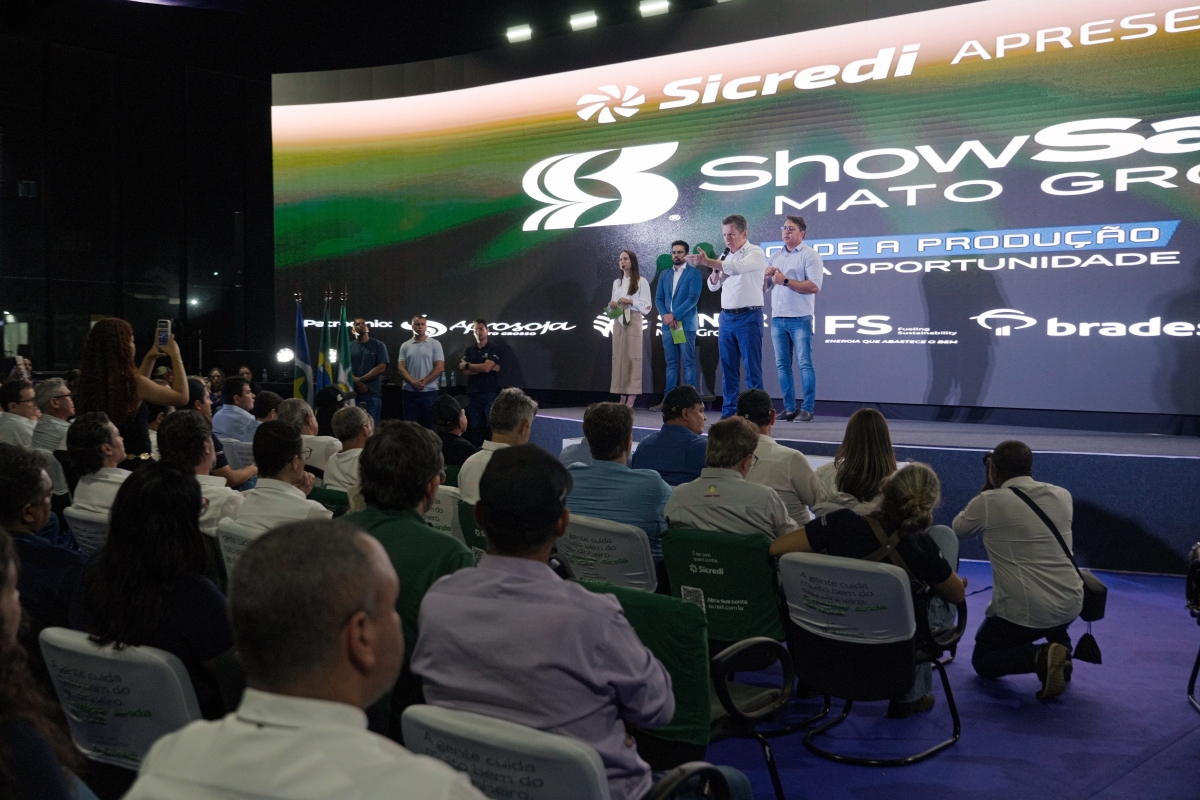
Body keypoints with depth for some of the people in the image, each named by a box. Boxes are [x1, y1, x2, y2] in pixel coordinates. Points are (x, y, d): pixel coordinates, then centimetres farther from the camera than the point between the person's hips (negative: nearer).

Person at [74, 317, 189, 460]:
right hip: (135, 462, -8)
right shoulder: (130, 381, -18)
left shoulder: (88, 381, 3)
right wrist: (176, 356, 3)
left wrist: (150, 358, 25)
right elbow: (181, 397, -6)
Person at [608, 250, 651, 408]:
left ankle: (631, 399, -9)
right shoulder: (616, 282, 17)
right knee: (619, 357, 1)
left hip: (634, 321, -5)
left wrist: (630, 301, -18)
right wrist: (612, 305, -3)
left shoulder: (641, 282, -1)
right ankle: (622, 397, 2)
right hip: (618, 321, 6)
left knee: (632, 356, -8)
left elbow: (646, 307, -5)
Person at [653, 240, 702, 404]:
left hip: (686, 324, -5)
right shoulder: (664, 275, 16)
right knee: (671, 363, 6)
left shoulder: (694, 273, -1)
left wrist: (674, 315, -14)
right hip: (668, 325, 5)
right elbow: (658, 298, 12)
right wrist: (665, 315, -7)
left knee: (688, 363, -3)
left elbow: (693, 298, -11)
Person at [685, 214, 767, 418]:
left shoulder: (755, 253, -7)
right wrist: (715, 272, -8)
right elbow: (713, 286, 13)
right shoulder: (725, 256, 13)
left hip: (749, 317, -6)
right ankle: (729, 413, 12)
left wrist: (707, 262, -30)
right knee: (728, 367, 7)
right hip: (726, 317, 6)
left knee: (752, 368, -6)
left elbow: (737, 267, -27)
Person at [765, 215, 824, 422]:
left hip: (800, 318, -6)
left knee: (805, 364, -6)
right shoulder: (775, 257, 18)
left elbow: (814, 286, -13)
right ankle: (789, 408, 11)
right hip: (777, 319, 6)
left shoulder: (809, 255, -1)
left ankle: (807, 409, -5)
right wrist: (766, 276, -2)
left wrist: (786, 280, -14)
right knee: (782, 365, 6)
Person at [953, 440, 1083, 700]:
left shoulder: (988, 502, -12)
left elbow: (959, 528, 9)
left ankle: (1039, 657, -12)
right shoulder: (1063, 496, 2)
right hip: (1071, 607, 6)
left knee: (982, 662, 18)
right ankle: (1061, 649, 18)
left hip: (1024, 614, -6)